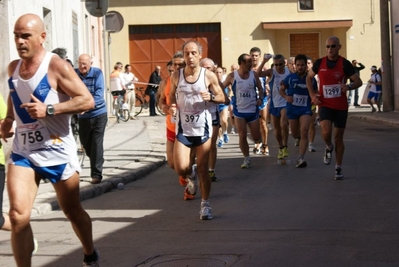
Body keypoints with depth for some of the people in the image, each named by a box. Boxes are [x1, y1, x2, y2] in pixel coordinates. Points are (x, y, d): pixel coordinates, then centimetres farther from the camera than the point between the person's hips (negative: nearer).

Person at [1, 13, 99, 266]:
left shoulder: (57, 66, -14)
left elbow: (87, 101, -18)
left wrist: (49, 109, -26)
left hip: (58, 151, -4)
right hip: (23, 152, 4)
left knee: (73, 211, 14)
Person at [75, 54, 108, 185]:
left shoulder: (97, 73, -10)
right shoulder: (74, 74, -5)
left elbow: (99, 92, -19)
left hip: (98, 113, -3)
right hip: (83, 116, 3)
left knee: (97, 144, -6)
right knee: (85, 143, 12)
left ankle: (96, 174, -1)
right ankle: (96, 164, 39)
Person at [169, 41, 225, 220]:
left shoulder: (209, 76, -3)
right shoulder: (176, 76, 1)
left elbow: (222, 97, 3)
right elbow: (171, 96, 14)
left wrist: (210, 97, -18)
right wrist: (172, 106, -7)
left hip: (203, 128, -1)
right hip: (183, 128, 1)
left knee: (203, 169, 1)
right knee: (180, 168, -9)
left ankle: (205, 205, 15)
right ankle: (191, 175, 28)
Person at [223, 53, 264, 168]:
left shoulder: (254, 74, -2)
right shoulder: (232, 76, -7)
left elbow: (260, 88, 8)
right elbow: (221, 87, 4)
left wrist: (260, 98, -8)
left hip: (253, 110, 1)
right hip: (239, 110, -1)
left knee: (256, 137, 6)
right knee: (242, 136, -4)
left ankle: (258, 142, 43)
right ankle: (246, 159, 10)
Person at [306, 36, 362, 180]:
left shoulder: (345, 64, -7)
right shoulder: (319, 63, -2)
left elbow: (359, 81, -4)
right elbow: (308, 77, 15)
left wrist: (349, 86, -26)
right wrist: (312, 94, 1)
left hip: (341, 106, 0)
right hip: (325, 105, 0)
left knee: (338, 137, 6)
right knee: (326, 132, -23)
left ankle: (339, 168, 21)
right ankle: (329, 148, 12)